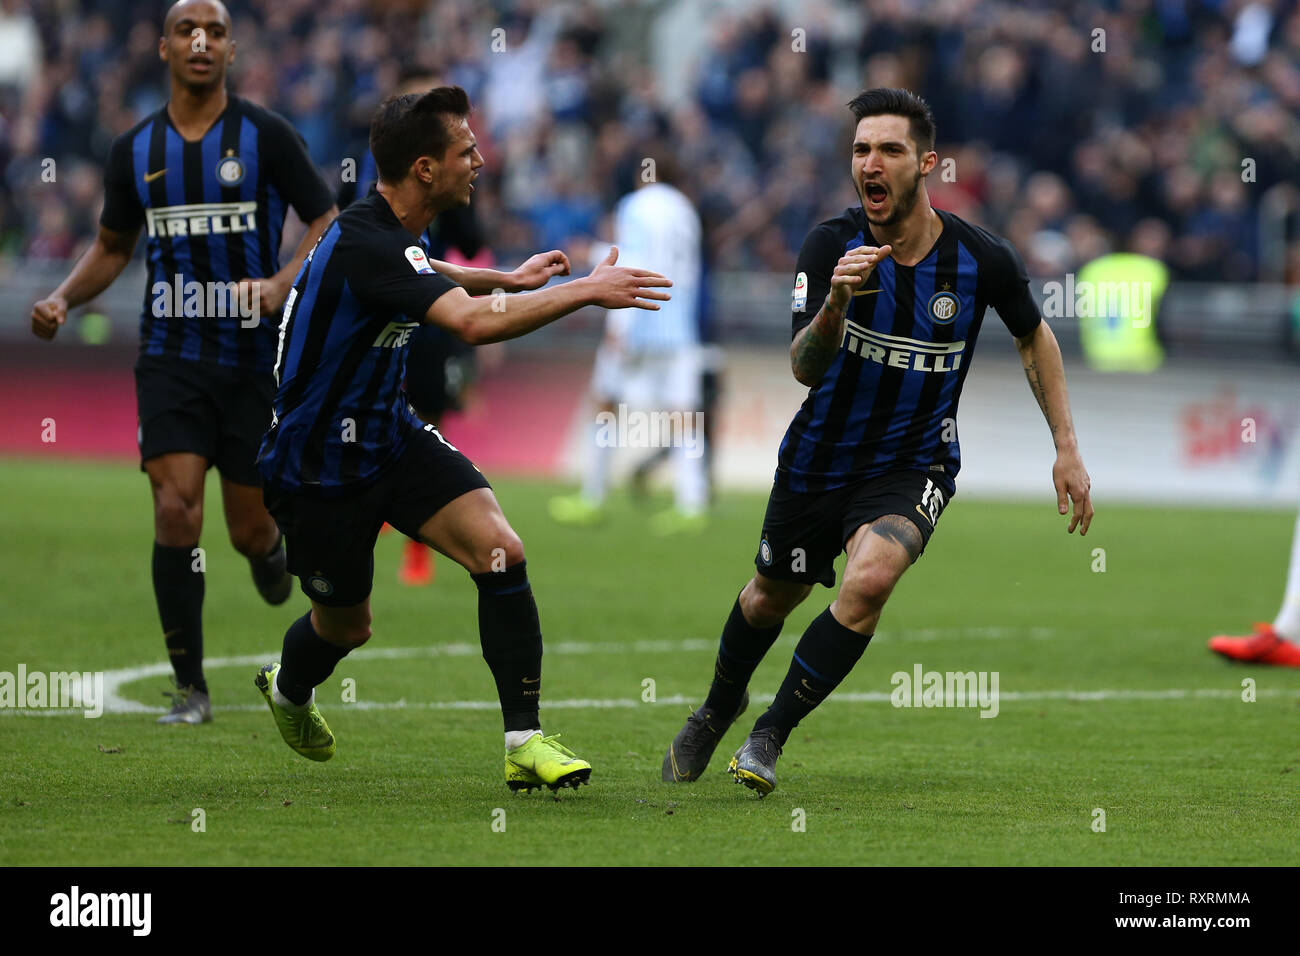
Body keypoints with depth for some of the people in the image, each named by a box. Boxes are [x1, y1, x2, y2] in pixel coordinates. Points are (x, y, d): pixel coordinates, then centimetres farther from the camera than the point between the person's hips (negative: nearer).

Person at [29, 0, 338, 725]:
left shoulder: (267, 136, -4)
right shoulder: (135, 150, 5)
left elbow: (329, 224, -2)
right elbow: (113, 247, 18)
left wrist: (281, 284, -19)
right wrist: (63, 298, 0)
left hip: (254, 357, -1)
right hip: (172, 357, 1)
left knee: (249, 530, 3)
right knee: (176, 511, -14)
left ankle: (271, 548, 44)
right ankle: (191, 690, -5)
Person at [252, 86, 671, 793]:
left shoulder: (391, 231, 1)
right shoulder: (361, 244, -30)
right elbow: (473, 323, -42)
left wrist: (509, 279, 30)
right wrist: (586, 291, -37)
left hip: (390, 436, 8)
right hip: (320, 464, -8)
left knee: (500, 550, -14)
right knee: (346, 624, 12)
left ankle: (525, 742, -12)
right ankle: (287, 689, 49)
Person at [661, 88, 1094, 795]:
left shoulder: (982, 260, -16)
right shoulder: (832, 245, -18)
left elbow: (1034, 337, 6)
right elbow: (805, 369, -26)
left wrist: (1066, 447, 4)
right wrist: (835, 303, -46)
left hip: (913, 465, -1)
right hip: (821, 458, 1)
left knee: (871, 576, -29)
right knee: (770, 598, 17)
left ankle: (770, 735, -12)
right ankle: (719, 709, 52)